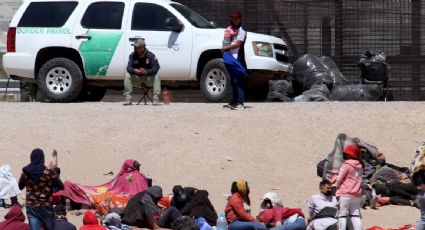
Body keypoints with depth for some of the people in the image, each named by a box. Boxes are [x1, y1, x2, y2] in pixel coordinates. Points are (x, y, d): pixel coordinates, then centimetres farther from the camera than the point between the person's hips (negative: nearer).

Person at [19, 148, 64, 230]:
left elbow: (20, 186, 13)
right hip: (46, 207, -2)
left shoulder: (26, 172, -3)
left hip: (31, 207, 2)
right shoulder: (49, 172, -10)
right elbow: (61, 187, -1)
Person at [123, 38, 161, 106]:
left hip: (148, 77, -2)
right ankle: (128, 99, -23)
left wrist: (146, 71, -38)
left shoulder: (150, 55, -12)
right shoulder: (132, 56, -6)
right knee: (127, 76, -25)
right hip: (137, 77, 2)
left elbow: (156, 67, -20)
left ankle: (156, 99, -28)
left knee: (156, 76, -31)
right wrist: (134, 70, -39)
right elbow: (129, 68, -14)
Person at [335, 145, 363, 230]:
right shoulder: (359, 166, 11)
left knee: (342, 215, -4)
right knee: (355, 215, 8)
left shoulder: (346, 165, -8)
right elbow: (359, 180, 12)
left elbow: (339, 179, -6)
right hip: (357, 194, 6)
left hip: (345, 194, -6)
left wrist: (337, 186, 14)